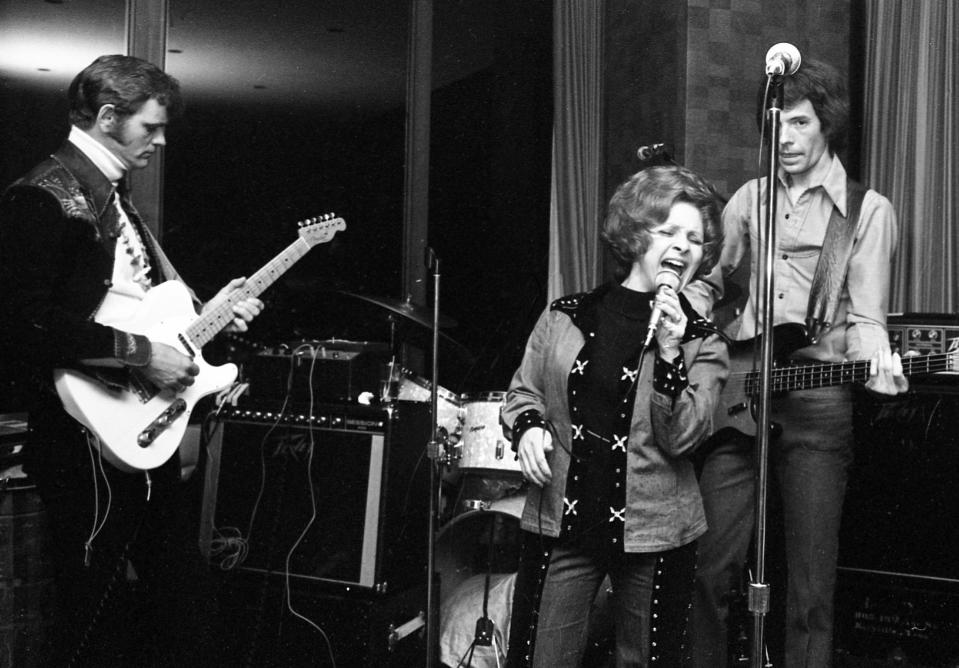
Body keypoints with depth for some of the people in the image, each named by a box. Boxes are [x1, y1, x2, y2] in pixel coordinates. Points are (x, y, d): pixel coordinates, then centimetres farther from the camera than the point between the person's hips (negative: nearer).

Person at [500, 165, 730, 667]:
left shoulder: (701, 343, 1)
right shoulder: (565, 318, 3)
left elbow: (681, 438, -10)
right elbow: (523, 393, 13)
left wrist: (669, 354, -20)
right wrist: (527, 426, -8)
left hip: (653, 533, 0)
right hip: (560, 524, 1)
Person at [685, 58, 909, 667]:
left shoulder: (868, 210, 4)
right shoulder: (749, 199, 17)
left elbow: (865, 316, -3)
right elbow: (708, 279, 25)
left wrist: (877, 361, -24)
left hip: (818, 404, -3)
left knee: (812, 587, 0)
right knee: (712, 570, 4)